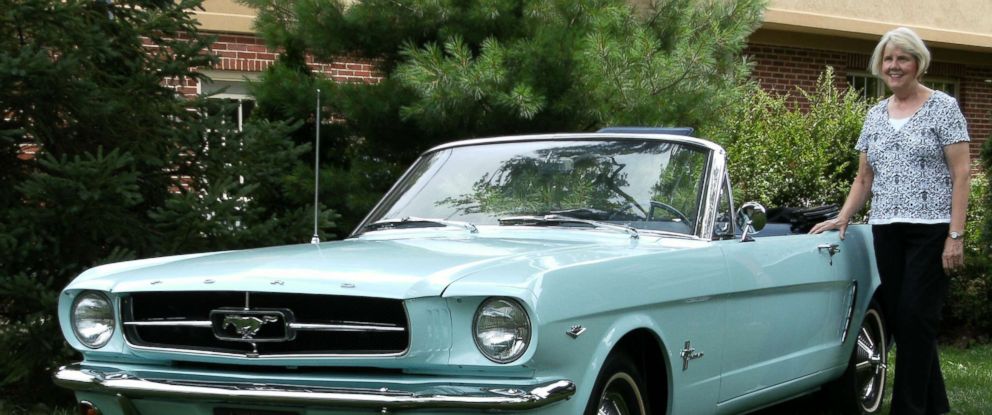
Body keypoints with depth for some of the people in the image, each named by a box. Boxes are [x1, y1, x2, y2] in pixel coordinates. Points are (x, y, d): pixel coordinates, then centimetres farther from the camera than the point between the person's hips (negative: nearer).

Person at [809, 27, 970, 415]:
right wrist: (842, 218, 5)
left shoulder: (943, 107, -3)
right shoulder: (875, 115, 13)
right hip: (886, 230, 6)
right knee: (897, 318, 5)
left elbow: (961, 174, -7)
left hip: (931, 228, -5)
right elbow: (864, 178, 18)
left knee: (915, 319, -7)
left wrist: (956, 236, -13)